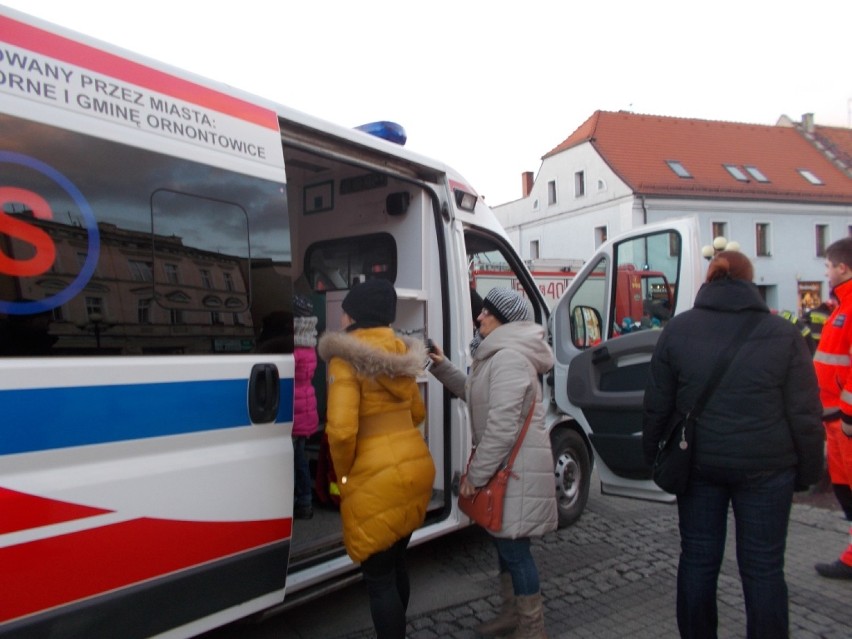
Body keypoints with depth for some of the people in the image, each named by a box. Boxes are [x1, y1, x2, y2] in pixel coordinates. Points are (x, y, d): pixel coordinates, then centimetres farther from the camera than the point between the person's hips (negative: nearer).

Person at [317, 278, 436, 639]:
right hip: (416, 466, 8)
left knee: (378, 578, 7)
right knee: (395, 564, 24)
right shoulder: (401, 353, 8)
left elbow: (341, 430, -22)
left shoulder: (347, 359, -14)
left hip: (377, 478, -8)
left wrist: (344, 475, -6)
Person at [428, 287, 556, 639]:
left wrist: (475, 473, -19)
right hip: (505, 465, 11)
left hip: (518, 467, -11)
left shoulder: (508, 358, -22)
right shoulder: (498, 354, 13)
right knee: (504, 541, 20)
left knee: (514, 546, 0)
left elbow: (502, 427, -26)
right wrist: (442, 367, 13)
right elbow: (474, 393, 24)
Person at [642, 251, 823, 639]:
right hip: (766, 468, -1)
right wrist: (808, 471, 9)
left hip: (698, 464, 1)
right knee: (763, 568, 10)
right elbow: (805, 415, -2)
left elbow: (657, 406, 1)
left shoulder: (677, 330, -1)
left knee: (698, 560, 13)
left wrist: (654, 456, 12)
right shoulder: (783, 334, -4)